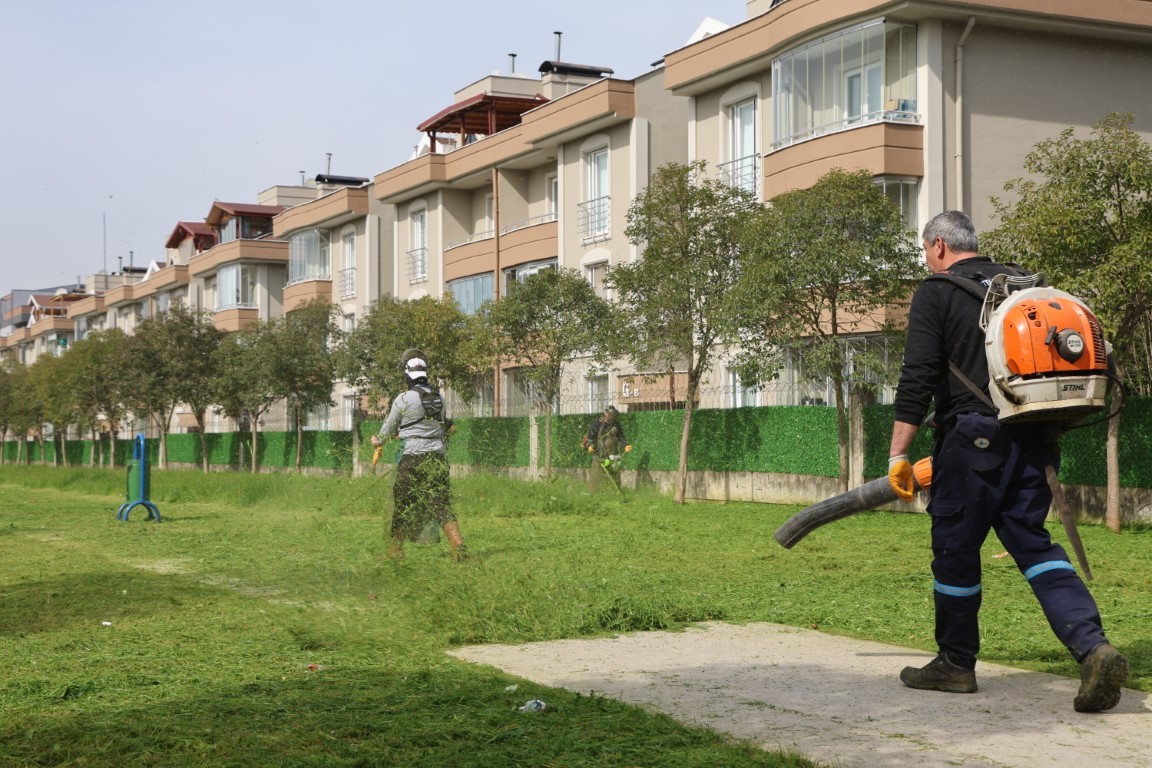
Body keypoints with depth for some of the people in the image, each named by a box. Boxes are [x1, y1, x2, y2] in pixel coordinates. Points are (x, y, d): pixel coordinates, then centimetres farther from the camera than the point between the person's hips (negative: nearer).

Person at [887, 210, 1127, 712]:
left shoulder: (935, 293, -1)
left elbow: (917, 379, -10)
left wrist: (898, 454, -9)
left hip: (974, 439, -6)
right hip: (1035, 439, 6)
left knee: (956, 549, 7)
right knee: (1031, 542, 9)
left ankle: (956, 663, 19)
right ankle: (1093, 646, -11)